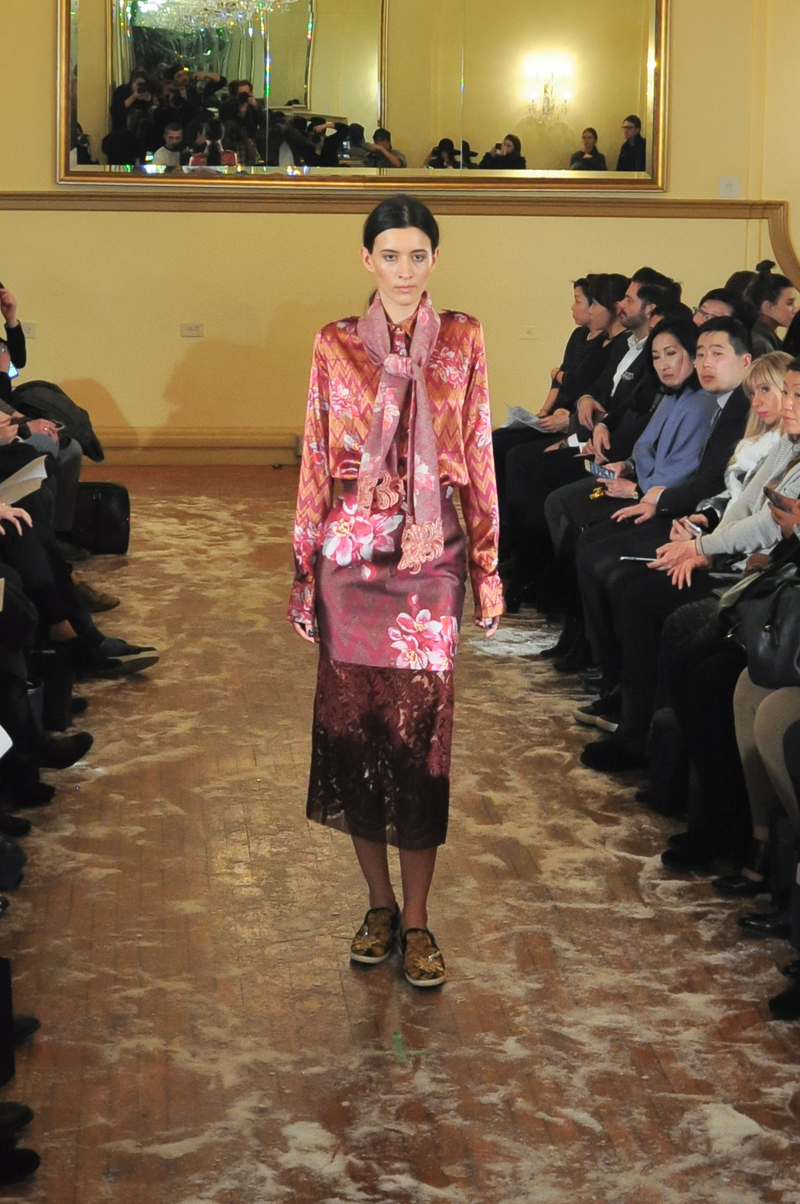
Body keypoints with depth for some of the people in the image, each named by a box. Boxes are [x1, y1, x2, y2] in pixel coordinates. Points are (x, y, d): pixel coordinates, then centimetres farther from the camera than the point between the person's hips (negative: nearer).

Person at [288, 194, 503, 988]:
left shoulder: (461, 341, 3)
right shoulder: (335, 346, 4)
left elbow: (478, 454, 4)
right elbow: (316, 461, 5)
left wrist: (486, 568, 2)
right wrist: (304, 571, 3)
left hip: (431, 557, -1)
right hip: (353, 553, 1)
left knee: (420, 723, -2)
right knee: (354, 720, 4)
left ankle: (416, 918, 8)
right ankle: (378, 902, 20)